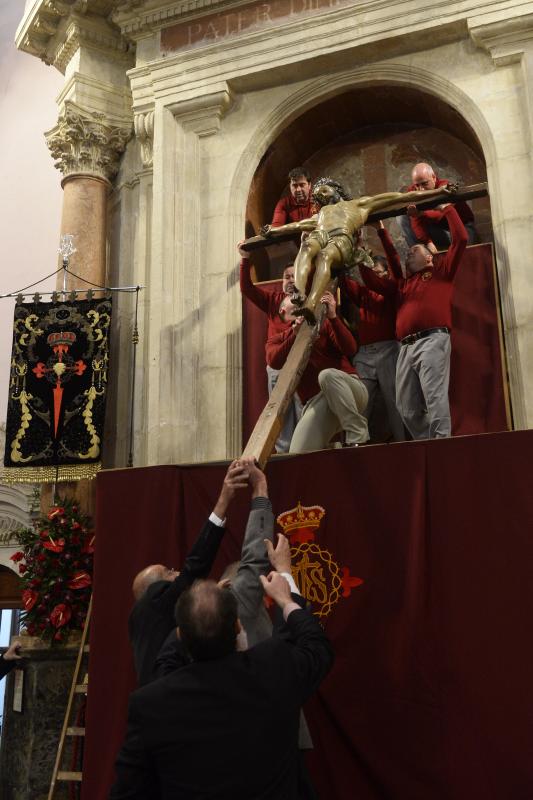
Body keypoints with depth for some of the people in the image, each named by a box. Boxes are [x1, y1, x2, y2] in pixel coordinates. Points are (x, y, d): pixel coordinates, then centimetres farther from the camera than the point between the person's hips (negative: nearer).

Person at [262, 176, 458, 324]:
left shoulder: (359, 204, 32)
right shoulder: (322, 212, 47)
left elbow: (401, 197, 27)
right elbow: (302, 224, 41)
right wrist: (275, 230, 34)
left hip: (342, 238, -3)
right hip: (319, 235, 3)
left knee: (325, 255, -40)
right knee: (306, 247, -37)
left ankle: (310, 304, -62)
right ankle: (299, 293, -61)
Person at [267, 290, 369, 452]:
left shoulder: (323, 325, 15)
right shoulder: (277, 340, 17)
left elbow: (350, 350, -3)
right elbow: (274, 361, -7)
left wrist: (332, 317, -13)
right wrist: (295, 334, -19)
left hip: (350, 391, 0)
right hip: (316, 402, 0)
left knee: (327, 375, -36)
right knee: (299, 453, -25)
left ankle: (358, 437, -27)